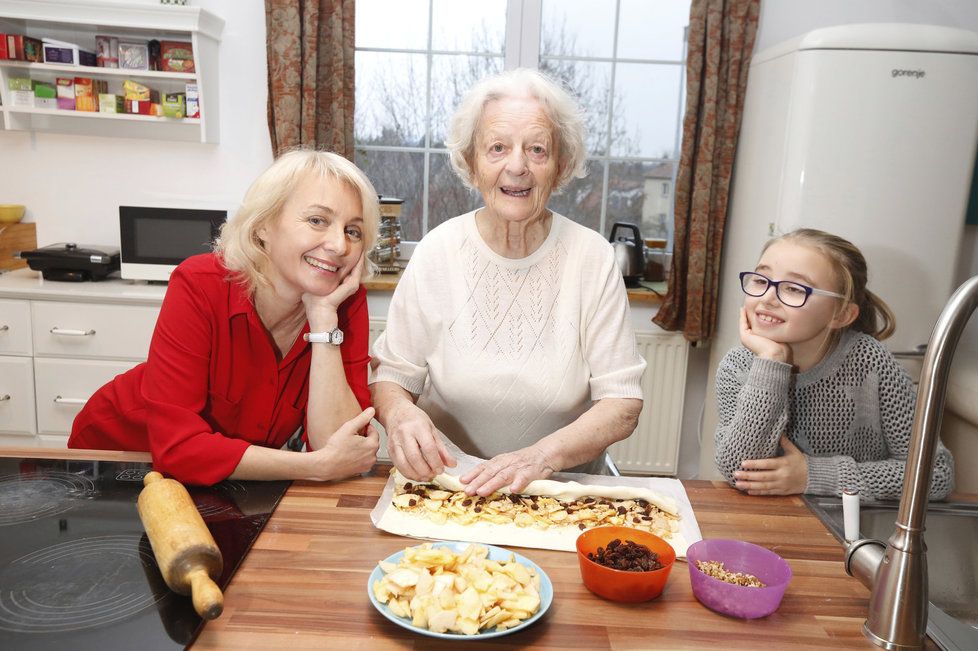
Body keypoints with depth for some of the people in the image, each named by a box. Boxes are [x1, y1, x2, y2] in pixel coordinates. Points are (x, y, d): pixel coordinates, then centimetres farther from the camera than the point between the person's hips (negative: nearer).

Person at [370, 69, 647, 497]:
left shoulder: (592, 257, -8)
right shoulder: (437, 251, -5)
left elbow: (622, 405, -8)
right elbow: (390, 376, 0)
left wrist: (543, 454, -25)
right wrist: (399, 412, -23)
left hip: (565, 492, -1)